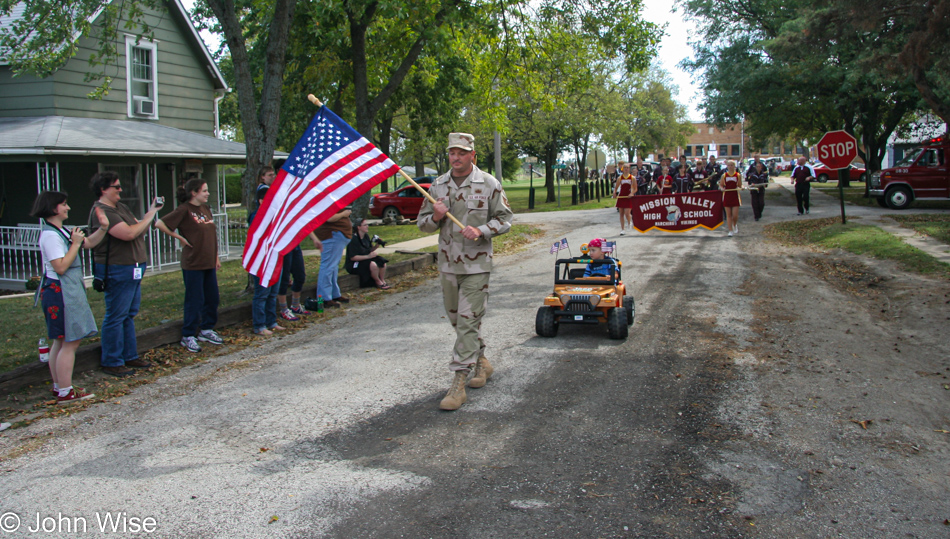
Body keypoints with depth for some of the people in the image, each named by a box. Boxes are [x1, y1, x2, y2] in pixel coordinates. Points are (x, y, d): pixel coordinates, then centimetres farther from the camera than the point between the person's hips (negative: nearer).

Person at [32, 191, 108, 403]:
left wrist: (103, 228, 5)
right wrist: (75, 243, -17)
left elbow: (89, 243, 21)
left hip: (68, 292, 11)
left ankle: (59, 386, 24)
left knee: (61, 342, 16)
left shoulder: (62, 231, 14)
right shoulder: (50, 235, -17)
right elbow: (60, 267, -24)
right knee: (70, 342, -8)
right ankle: (65, 393, -4)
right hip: (61, 293, -11)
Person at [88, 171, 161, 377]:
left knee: (129, 315, 16)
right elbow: (128, 233, -26)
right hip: (117, 270, -10)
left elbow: (139, 229, 14)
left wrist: (151, 212, -1)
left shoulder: (120, 207, 15)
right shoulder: (102, 211, -17)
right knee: (116, 317, -2)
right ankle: (112, 363, 6)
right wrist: (149, 216, -15)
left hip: (133, 270, 10)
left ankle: (130, 356, 25)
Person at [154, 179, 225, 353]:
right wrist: (179, 237, -12)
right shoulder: (184, 210, -11)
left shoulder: (205, 208, 11)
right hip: (193, 263, -7)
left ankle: (206, 330, 27)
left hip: (209, 263, 7)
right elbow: (160, 224, -18)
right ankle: (188, 337, 10)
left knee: (212, 298, 12)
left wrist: (216, 257, 17)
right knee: (194, 300, -1)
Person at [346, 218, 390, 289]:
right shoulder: (353, 239, -21)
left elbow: (370, 250, 14)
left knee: (382, 262, -10)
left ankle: (383, 281, 0)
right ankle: (378, 282, -7)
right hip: (354, 264, -8)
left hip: (365, 259, 9)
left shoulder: (366, 236, 5)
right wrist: (368, 256, -26)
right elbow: (352, 257, -23)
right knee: (373, 265, -30)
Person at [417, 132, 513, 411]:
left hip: (477, 263, -5)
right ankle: (481, 360, 36)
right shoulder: (438, 185, 8)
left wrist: (481, 231, -17)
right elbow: (422, 222, 12)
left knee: (468, 320, -8)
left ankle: (458, 382, -6)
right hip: (448, 262, 5)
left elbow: (505, 218, 0)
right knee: (456, 317, 14)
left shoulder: (488, 184, -3)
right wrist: (435, 217, -11)